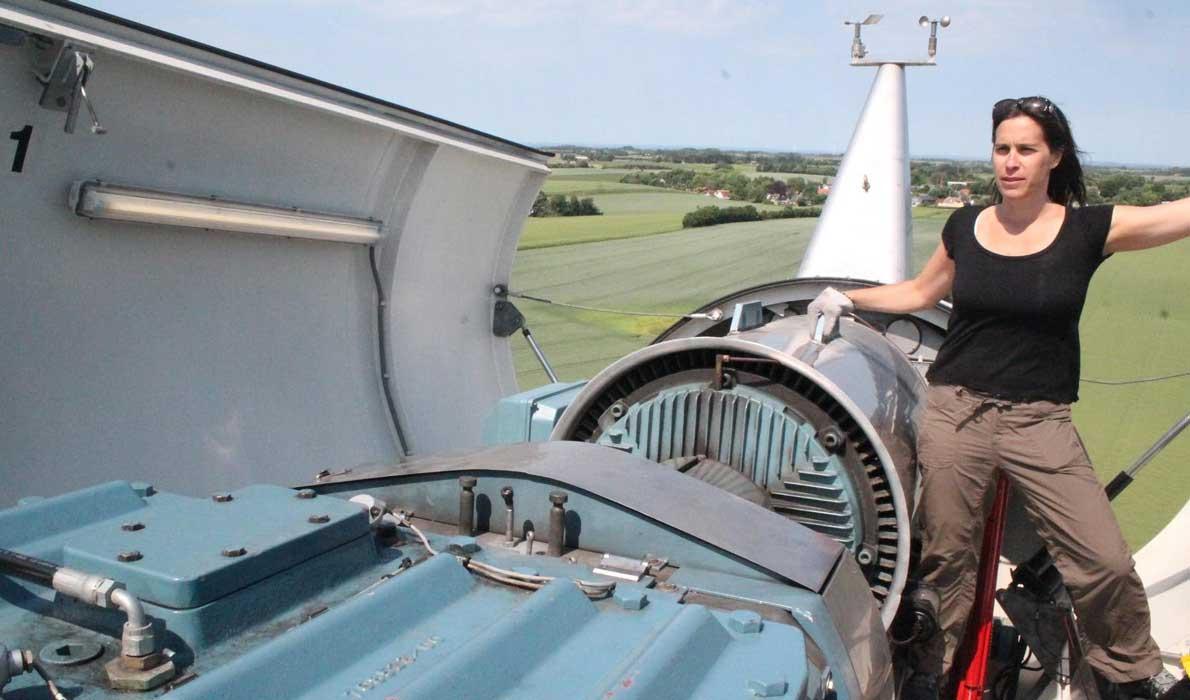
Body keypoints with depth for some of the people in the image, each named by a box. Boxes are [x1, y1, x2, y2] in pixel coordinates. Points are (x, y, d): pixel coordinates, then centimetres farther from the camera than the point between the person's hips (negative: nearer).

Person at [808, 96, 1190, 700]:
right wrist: (848, 298, 18)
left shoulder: (1091, 228, -1)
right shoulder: (965, 227, 5)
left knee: (1106, 563, -2)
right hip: (954, 412, 1)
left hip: (1040, 423, -1)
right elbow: (920, 293, 20)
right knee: (945, 556, 9)